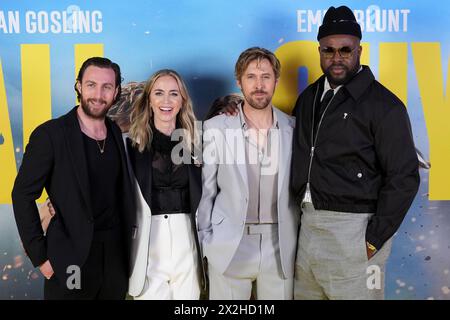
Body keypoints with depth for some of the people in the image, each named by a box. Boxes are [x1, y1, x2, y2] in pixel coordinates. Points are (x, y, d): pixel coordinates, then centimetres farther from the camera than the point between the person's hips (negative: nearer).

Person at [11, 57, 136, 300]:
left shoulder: (116, 133, 6)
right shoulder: (50, 134, -11)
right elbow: (23, 195, -9)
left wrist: (127, 242, 8)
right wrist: (40, 256, -11)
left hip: (116, 253, 5)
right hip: (72, 257, -5)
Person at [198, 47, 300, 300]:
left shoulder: (293, 129, 1)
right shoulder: (216, 128, -4)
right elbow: (205, 190, 1)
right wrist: (204, 243, 1)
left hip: (280, 248, 2)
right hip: (229, 247, -1)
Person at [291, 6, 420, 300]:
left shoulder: (384, 105, -8)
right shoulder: (309, 97, 11)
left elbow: (404, 178, -11)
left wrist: (373, 240, -13)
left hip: (353, 228, -6)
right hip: (308, 225, 6)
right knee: (305, 293, 16)